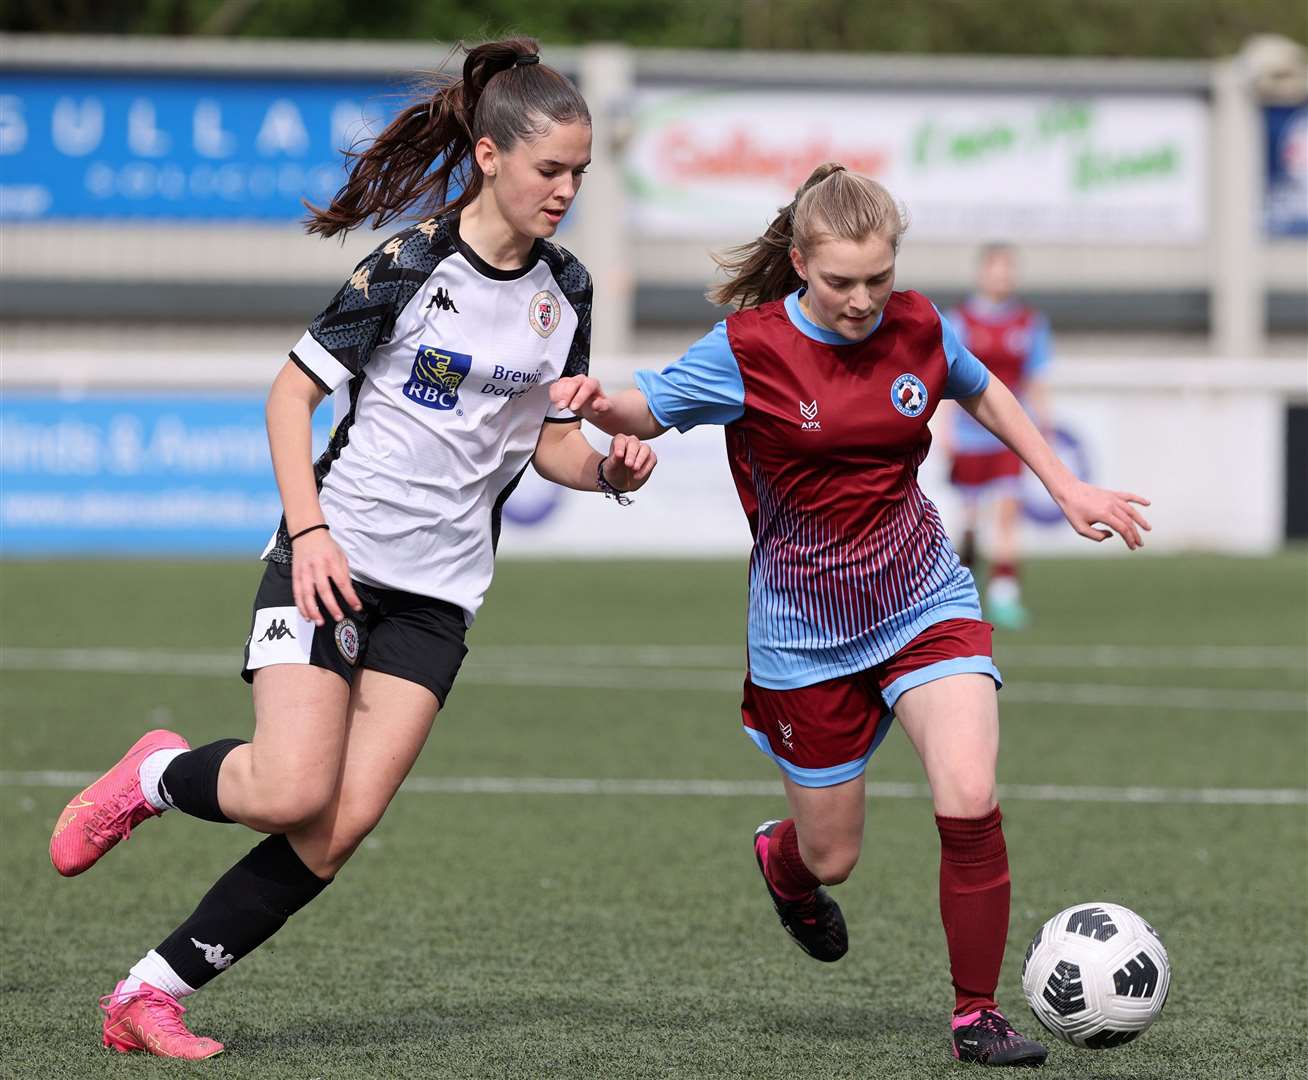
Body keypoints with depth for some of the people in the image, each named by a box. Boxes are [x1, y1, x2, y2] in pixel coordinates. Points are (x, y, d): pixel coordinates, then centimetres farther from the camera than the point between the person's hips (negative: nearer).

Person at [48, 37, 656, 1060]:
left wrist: (609, 467, -6)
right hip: (334, 558, -5)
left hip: (436, 592, 5)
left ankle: (153, 990, 0)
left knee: (341, 829, -9)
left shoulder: (565, 289, 7)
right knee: (292, 793, -21)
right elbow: (292, 391, -5)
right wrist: (310, 528, -15)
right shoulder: (413, 264, -10)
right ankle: (155, 774, 12)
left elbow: (548, 437, 16)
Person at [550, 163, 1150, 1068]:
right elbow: (648, 410, -5)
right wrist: (595, 402, -28)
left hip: (925, 602, 2)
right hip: (807, 634, -2)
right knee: (833, 856, 8)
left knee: (970, 802, -19)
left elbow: (983, 393, 16)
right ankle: (783, 861, 48)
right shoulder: (748, 350, -14)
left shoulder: (917, 327, -4)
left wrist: (1068, 488, 16)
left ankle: (978, 1016, -3)